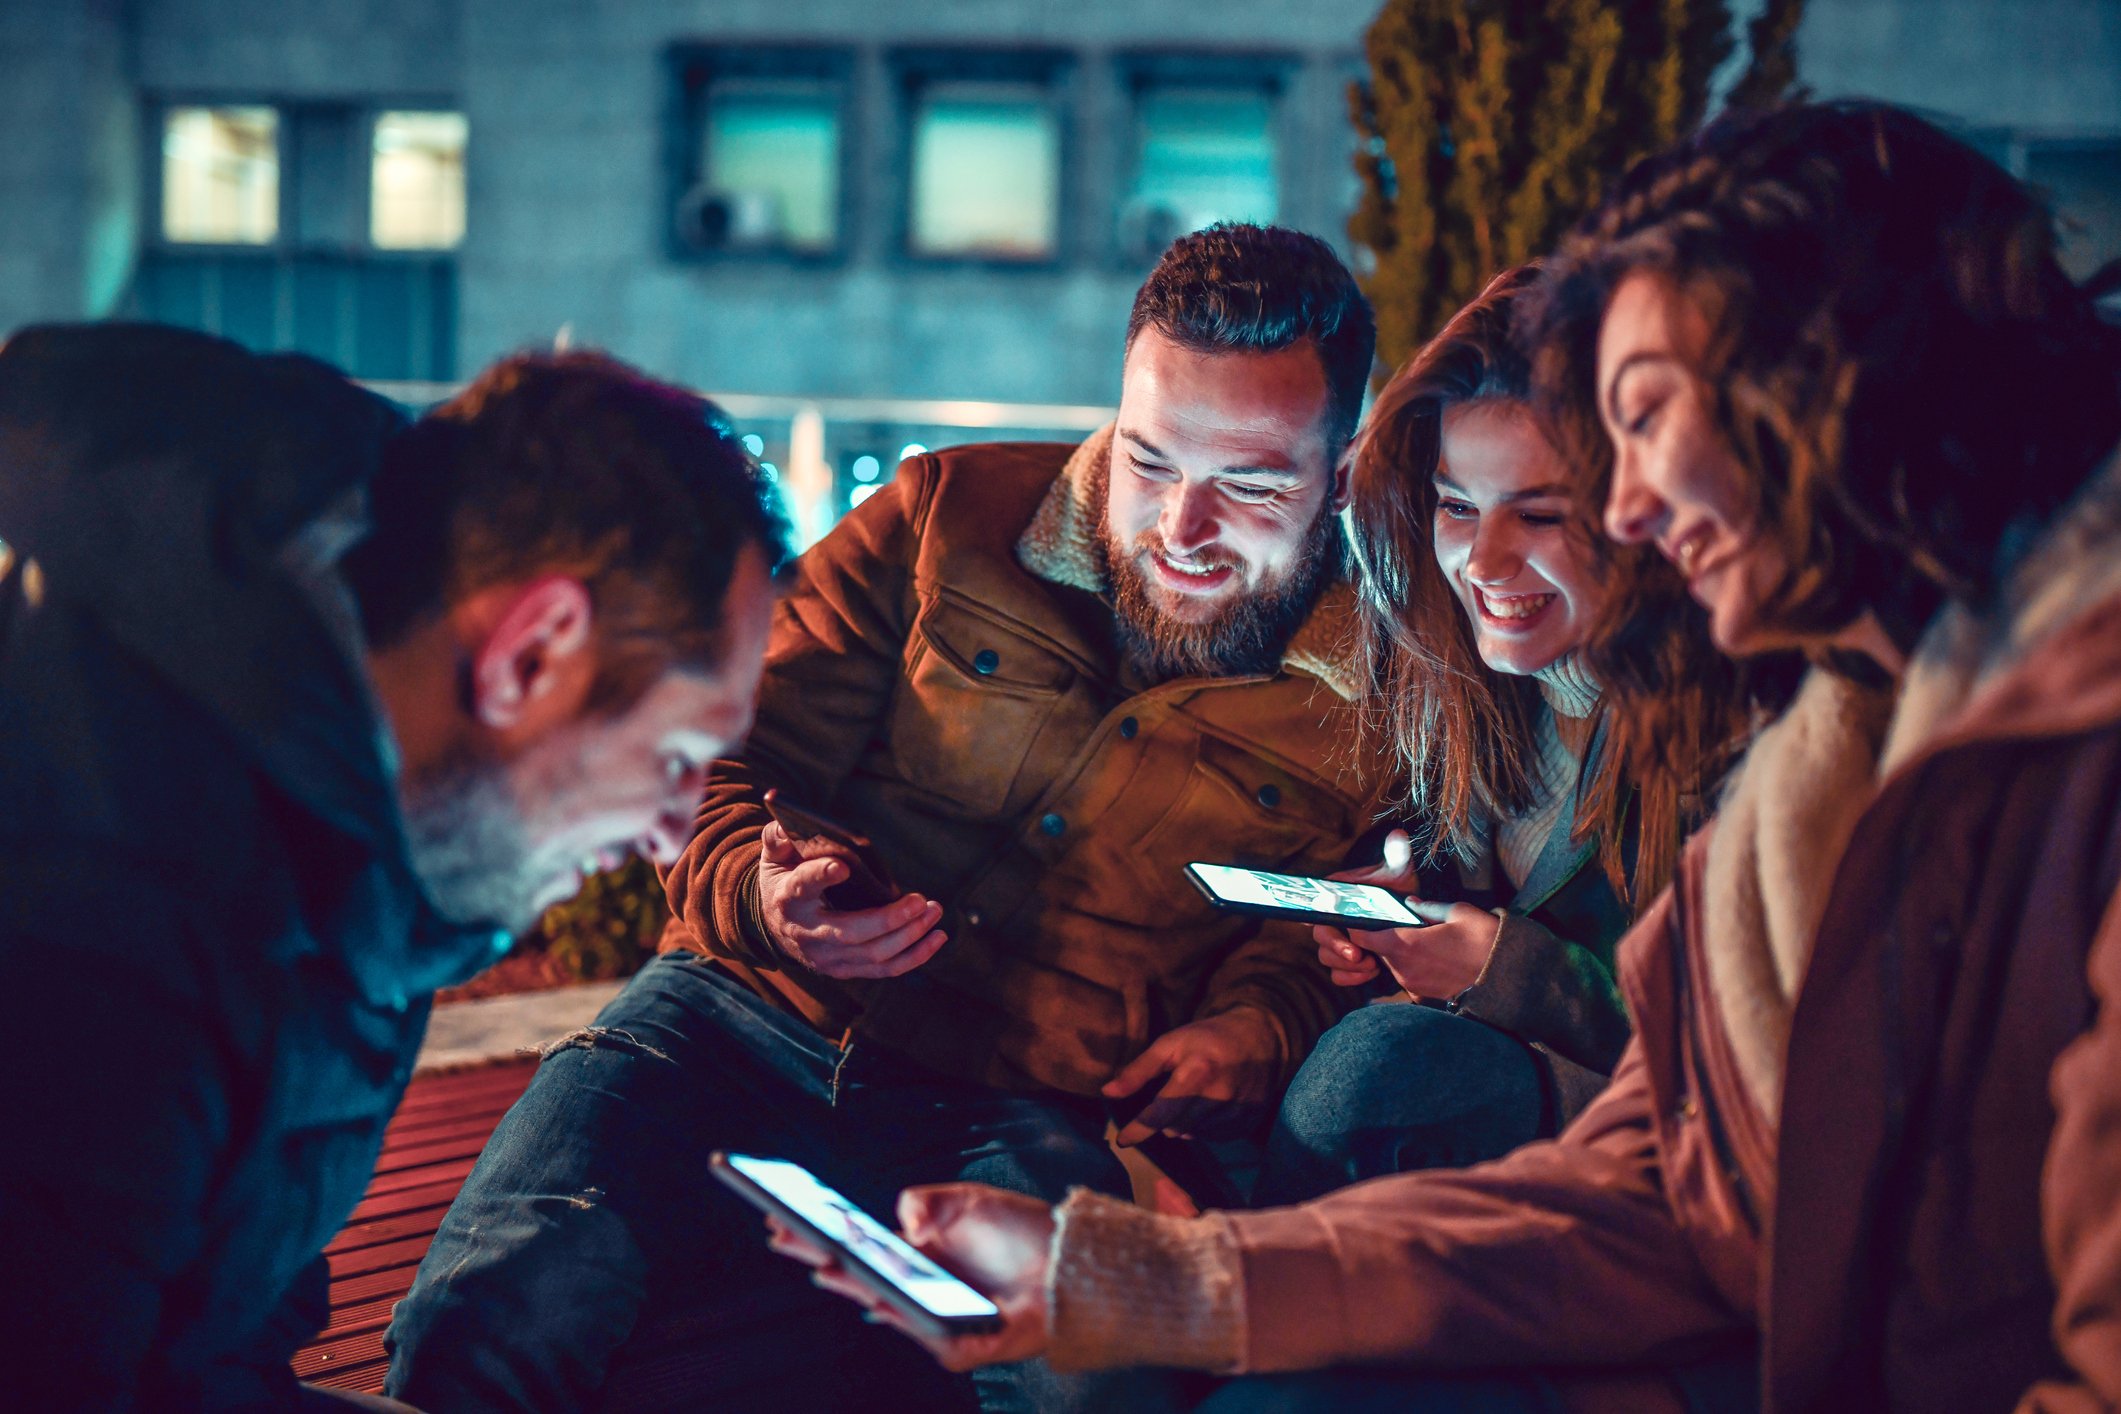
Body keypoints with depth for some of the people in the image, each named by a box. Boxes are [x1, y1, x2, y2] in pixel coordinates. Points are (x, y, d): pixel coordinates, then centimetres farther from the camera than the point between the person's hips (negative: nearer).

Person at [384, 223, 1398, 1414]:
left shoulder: (1364, 693, 5)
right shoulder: (951, 515, 7)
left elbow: (1311, 946, 16)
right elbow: (720, 772, 9)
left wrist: (1254, 1028, -7)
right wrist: (761, 901, -13)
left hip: (1015, 1121, 0)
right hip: (746, 1025, 0)